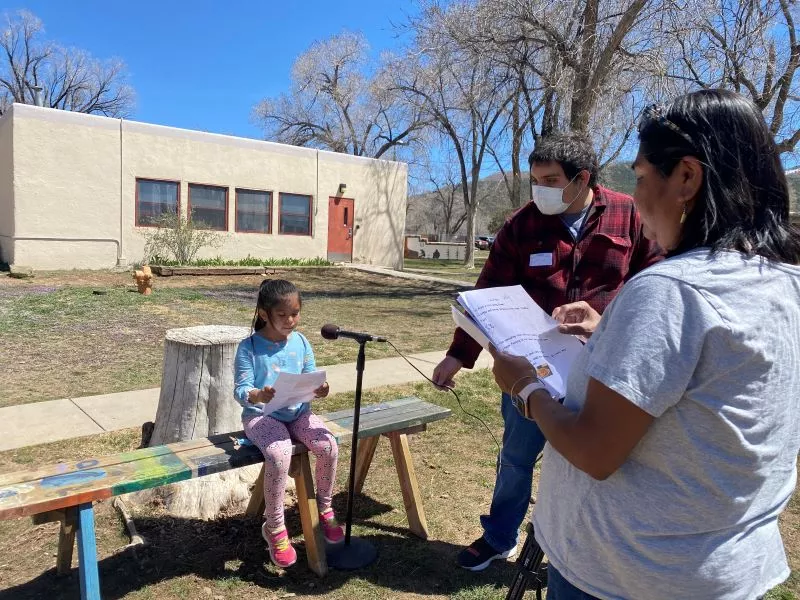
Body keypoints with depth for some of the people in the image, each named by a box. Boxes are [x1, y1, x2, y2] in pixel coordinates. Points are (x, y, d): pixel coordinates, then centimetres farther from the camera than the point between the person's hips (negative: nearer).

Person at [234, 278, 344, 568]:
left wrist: (319, 389, -18)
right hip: (261, 416, -4)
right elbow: (241, 390, -12)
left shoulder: (301, 342, 4)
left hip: (298, 412, 4)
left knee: (329, 446, -21)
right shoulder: (249, 347, -9)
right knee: (279, 455, -33)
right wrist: (258, 396, -35)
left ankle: (324, 509, 7)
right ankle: (274, 526, -9)